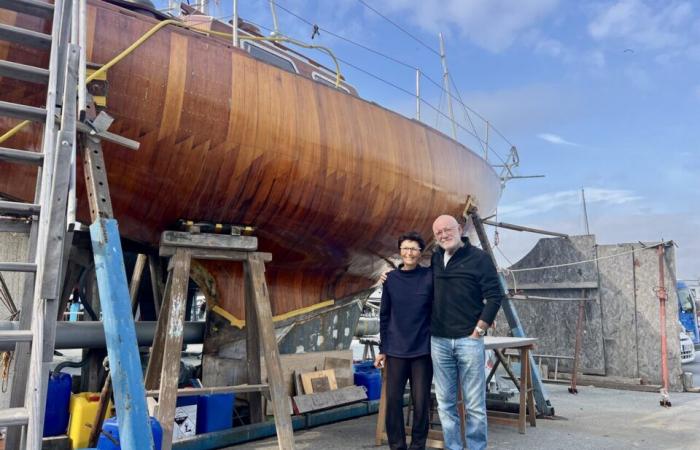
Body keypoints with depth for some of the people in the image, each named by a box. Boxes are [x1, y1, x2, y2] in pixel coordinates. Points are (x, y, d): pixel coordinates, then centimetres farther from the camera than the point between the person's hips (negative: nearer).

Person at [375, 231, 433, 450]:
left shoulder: (430, 277, -3)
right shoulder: (391, 279, 3)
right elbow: (384, 316, 8)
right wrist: (382, 349, 7)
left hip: (422, 349, -1)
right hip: (396, 350, 2)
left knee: (421, 401, 5)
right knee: (393, 400, 5)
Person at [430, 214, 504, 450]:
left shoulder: (479, 257, -3)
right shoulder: (435, 259, 9)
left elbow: (495, 296, -6)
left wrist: (479, 330, -9)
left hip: (469, 340, -4)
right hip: (439, 341, 4)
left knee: (474, 404, 3)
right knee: (445, 403, 10)